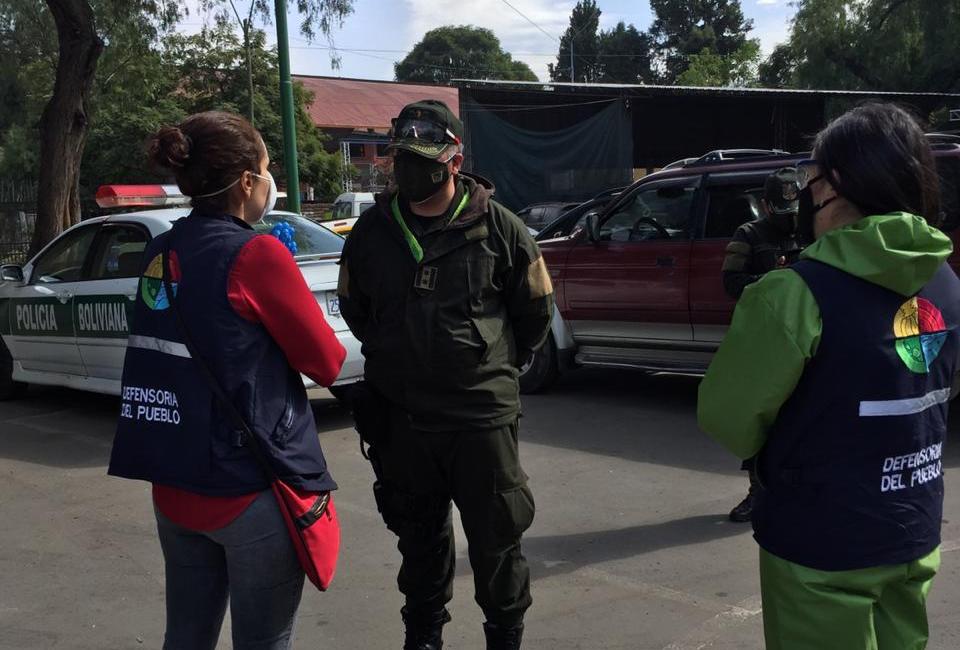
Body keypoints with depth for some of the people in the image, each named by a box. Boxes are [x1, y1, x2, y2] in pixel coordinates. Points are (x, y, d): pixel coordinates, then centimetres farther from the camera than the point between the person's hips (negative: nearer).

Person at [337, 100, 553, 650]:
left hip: (482, 413, -3)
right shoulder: (373, 229, 2)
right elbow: (354, 306, 18)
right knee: (419, 533, 18)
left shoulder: (499, 228, -7)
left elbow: (536, 311, 5)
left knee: (495, 536, 8)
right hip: (400, 415, 3)